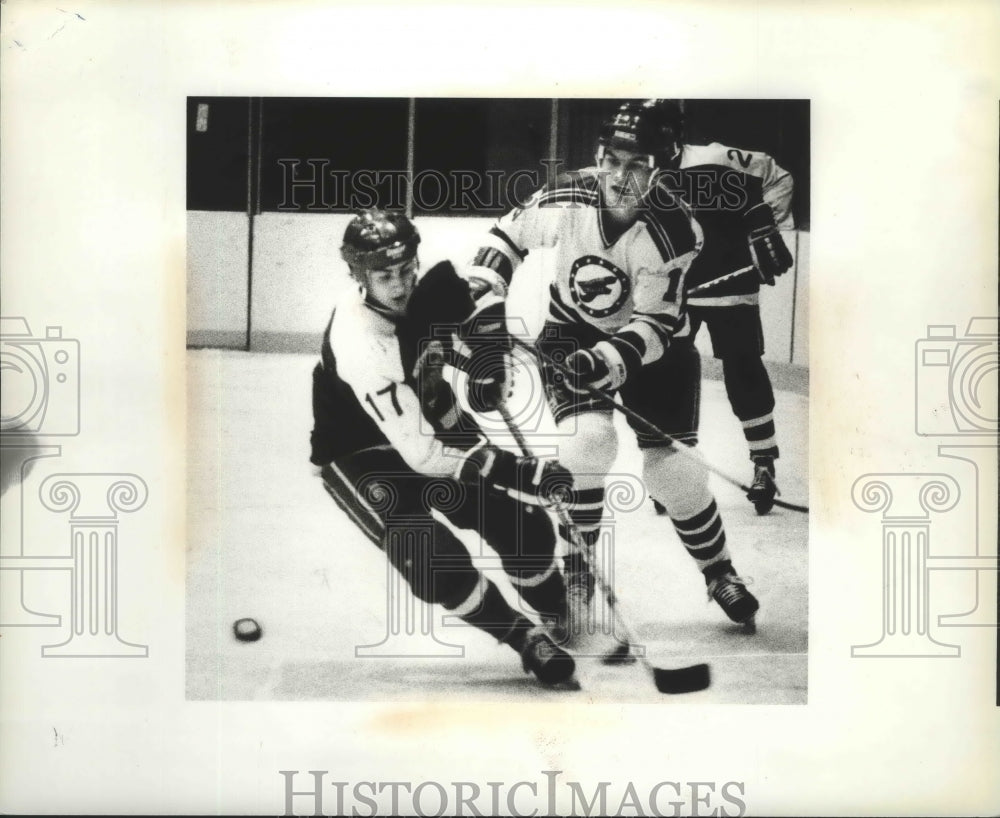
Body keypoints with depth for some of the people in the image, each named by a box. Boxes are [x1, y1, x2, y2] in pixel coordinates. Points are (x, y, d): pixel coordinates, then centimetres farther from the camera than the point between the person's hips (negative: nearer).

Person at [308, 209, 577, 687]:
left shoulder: (428, 291, -19)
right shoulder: (358, 343, -37)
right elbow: (420, 454, -40)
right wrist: (519, 473, -42)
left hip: (426, 418, 6)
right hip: (358, 454, -6)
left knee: (521, 523, -1)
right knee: (436, 561, -22)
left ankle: (568, 619, 26)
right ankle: (527, 642, 1)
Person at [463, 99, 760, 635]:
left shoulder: (675, 231, -26)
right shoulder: (565, 198, -21)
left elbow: (655, 323, -24)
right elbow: (507, 237, -3)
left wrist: (610, 360, -41)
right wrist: (485, 305, -13)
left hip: (653, 343, -1)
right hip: (571, 333, 1)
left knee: (671, 467, -7)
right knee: (589, 439, -24)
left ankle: (719, 573, 22)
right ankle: (575, 571, -2)